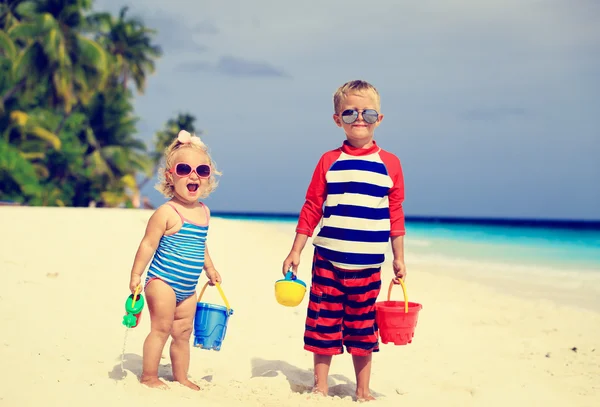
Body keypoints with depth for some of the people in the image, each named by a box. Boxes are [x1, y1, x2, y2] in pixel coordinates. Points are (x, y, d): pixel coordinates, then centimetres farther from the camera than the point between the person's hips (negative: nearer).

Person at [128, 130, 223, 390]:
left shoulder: (204, 212, 6)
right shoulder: (166, 213, -16)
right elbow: (148, 244, -14)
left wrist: (209, 268, 28)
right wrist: (136, 275, -15)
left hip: (187, 288, 7)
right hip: (162, 282, -7)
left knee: (183, 333, 12)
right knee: (161, 329, -3)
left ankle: (181, 377, 22)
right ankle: (149, 376, 8)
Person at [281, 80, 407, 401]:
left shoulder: (390, 164, 2)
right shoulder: (329, 161, 1)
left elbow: (395, 214, 6)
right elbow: (311, 209, 4)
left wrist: (399, 258, 7)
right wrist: (295, 252, 3)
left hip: (367, 265, 0)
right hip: (327, 260, 0)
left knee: (363, 328, 9)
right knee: (323, 325, 5)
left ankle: (363, 391, 22)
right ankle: (320, 388, 18)